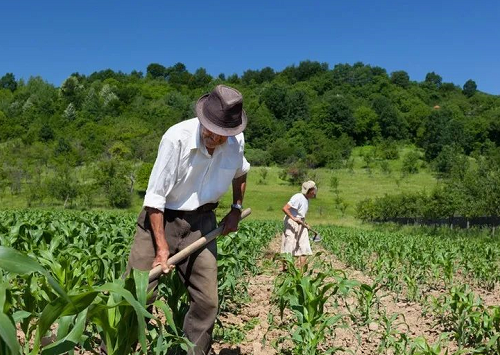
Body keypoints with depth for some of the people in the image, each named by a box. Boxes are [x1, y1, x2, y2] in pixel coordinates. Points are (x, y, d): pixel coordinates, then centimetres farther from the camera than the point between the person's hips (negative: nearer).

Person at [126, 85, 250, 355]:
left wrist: (236, 209, 13)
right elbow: (155, 197, -19)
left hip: (200, 222, 4)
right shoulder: (177, 138, -24)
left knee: (207, 301, 3)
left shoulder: (237, 142, -8)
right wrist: (162, 249, -20)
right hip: (160, 219, -4)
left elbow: (240, 173, 19)